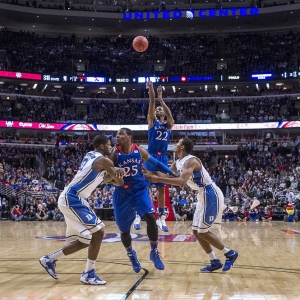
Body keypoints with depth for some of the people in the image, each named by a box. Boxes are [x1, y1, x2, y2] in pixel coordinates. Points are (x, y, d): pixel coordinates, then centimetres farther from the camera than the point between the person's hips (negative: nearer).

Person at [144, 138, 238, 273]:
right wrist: (151, 173, -6)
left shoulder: (191, 161, -22)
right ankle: (215, 262, 17)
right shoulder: (178, 163, 9)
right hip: (203, 197, 10)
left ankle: (230, 253, 7)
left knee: (202, 232, -7)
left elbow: (181, 181, -36)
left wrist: (158, 179, -37)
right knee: (196, 231, 10)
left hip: (211, 196, -10)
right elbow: (166, 175, 9)